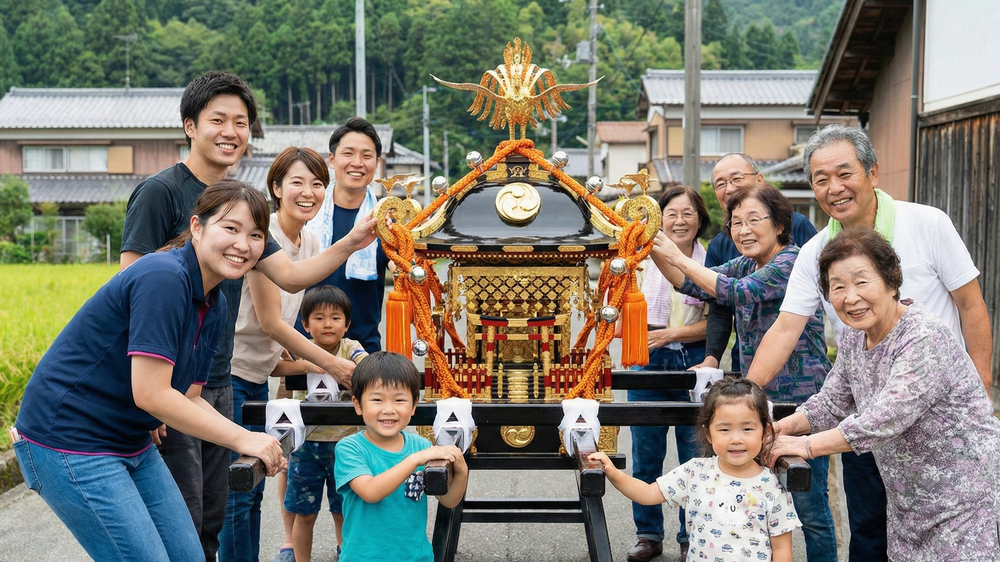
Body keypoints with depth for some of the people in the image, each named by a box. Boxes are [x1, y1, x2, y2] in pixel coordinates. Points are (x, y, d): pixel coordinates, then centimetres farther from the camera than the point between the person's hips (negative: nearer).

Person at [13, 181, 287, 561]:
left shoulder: (215, 306, 6)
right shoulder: (162, 278, -23)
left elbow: (188, 398, 8)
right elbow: (151, 394, -26)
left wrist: (259, 444, -6)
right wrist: (242, 438, -20)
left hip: (131, 444, 9)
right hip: (70, 442, -9)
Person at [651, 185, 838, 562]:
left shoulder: (793, 262, -15)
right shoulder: (745, 265, 10)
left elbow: (738, 292, -26)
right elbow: (692, 285, 6)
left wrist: (678, 257, -23)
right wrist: (654, 250, -9)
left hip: (801, 400, -7)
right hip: (757, 399, 8)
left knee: (809, 504, -1)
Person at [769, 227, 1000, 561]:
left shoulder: (926, 338, -24)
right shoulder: (854, 336, 2)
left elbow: (885, 420, -30)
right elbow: (832, 402, 10)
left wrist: (806, 445, -24)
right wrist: (784, 427, -7)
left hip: (970, 495, -8)